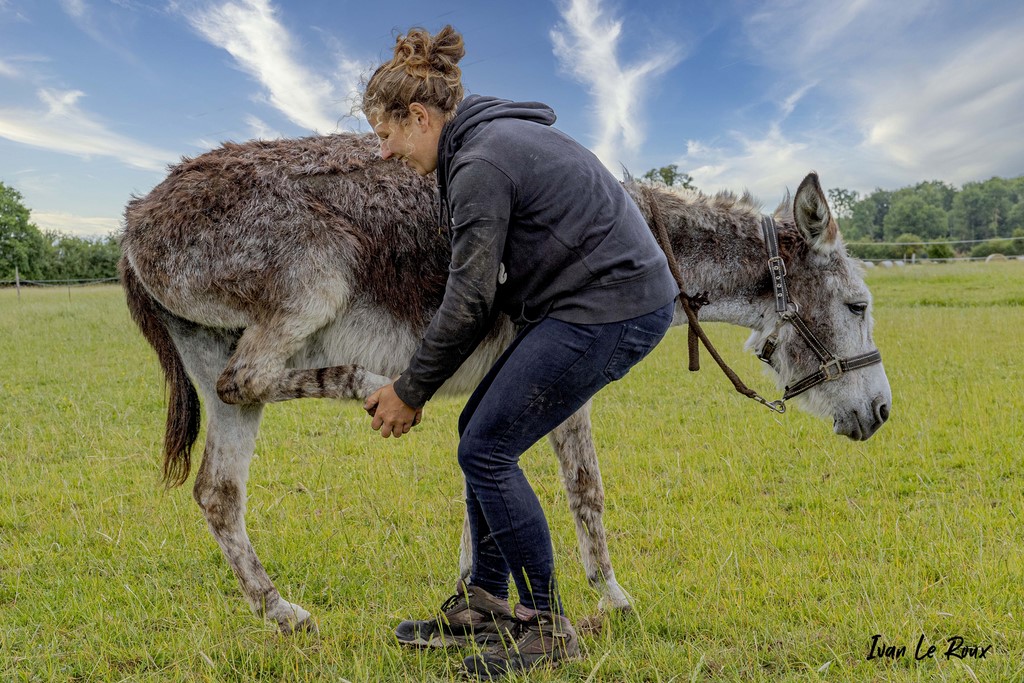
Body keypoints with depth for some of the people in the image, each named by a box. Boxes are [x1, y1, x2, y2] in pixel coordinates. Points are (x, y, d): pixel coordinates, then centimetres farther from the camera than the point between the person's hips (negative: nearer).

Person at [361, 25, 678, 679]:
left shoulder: (479, 165, -16)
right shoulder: (497, 136, 16)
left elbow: (468, 302, -14)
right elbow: (487, 287, 18)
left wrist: (410, 392, -2)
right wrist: (422, 382, 18)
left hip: (611, 309, -10)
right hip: (611, 299, 10)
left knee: (485, 450, -7)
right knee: (482, 432, 12)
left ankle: (547, 626, 5)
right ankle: (485, 604, 22)